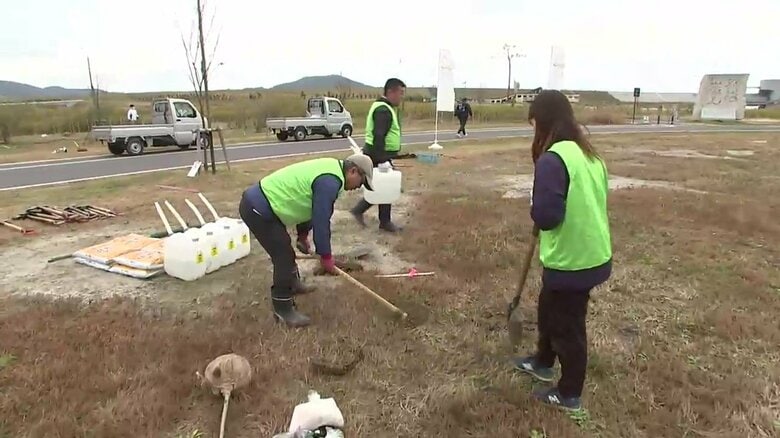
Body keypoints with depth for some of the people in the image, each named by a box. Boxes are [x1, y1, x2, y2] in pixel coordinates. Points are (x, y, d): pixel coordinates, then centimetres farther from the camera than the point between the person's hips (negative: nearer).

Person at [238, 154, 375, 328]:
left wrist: (303, 235, 27)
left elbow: (303, 204, 23)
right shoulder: (330, 182, -21)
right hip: (257, 209, -11)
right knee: (284, 256, -6)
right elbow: (321, 221, -20)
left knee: (284, 248, 27)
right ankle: (283, 310, 7)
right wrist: (326, 256, -9)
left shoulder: (329, 169, 12)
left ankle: (292, 284, 49)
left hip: (258, 201, 11)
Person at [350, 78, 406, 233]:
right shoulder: (384, 110, -19)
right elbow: (379, 137, -28)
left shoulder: (385, 107, 15)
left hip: (380, 154, 10)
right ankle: (385, 222, 13)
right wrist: (382, 160, -30)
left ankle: (359, 210, 21)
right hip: (380, 155, -10)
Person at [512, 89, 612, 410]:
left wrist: (536, 206, -6)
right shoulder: (590, 155, 5)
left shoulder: (552, 159, -23)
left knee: (567, 325, 10)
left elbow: (545, 216, -27)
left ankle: (569, 394, 30)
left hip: (570, 261, -9)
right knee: (550, 310, 27)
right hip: (593, 254, 9)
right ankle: (543, 362, 48)